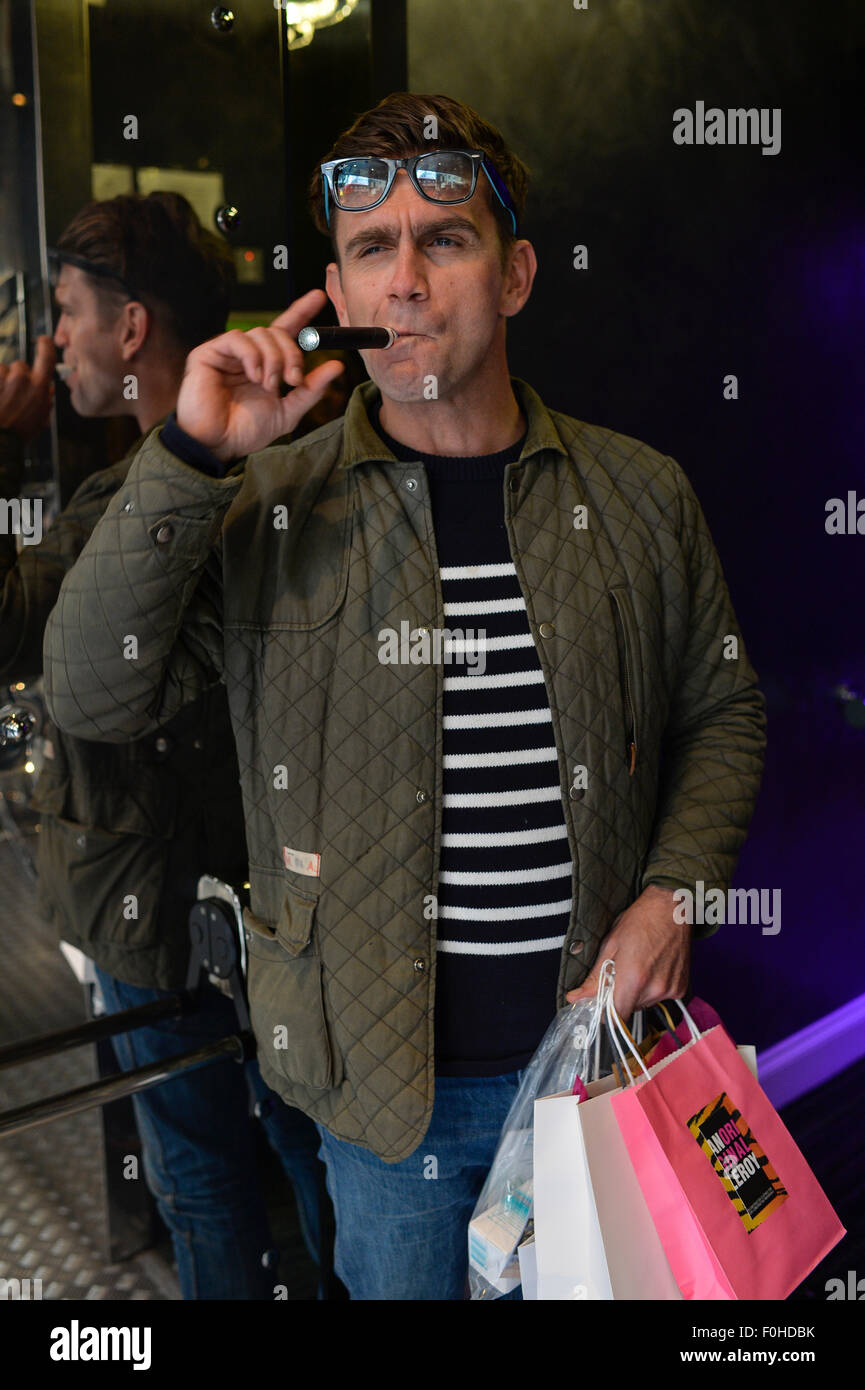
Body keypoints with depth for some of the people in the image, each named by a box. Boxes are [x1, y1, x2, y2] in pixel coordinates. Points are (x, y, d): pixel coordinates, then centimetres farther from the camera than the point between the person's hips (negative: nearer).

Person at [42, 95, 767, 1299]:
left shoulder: (638, 496, -1)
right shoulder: (266, 507, -6)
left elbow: (723, 711, 7)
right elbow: (93, 698, -14)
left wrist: (672, 893, -7)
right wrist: (189, 457, -21)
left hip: (600, 1036, 2)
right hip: (388, 1068, -1)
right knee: (402, 1280, 20)